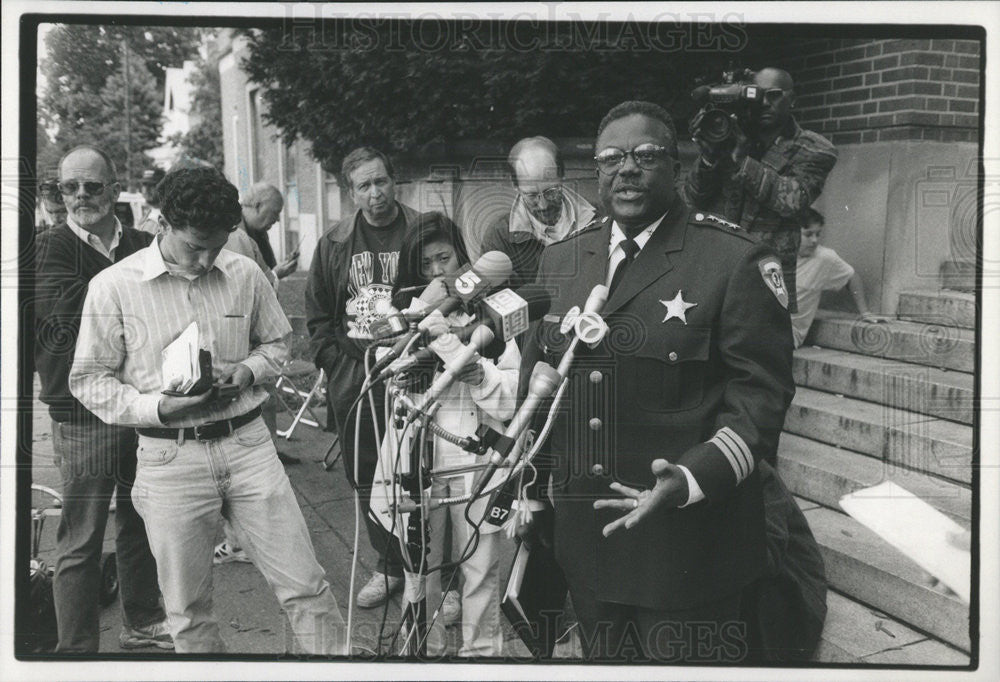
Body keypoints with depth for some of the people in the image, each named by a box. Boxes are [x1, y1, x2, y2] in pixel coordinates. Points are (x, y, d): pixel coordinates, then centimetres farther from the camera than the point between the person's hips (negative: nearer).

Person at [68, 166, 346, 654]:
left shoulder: (244, 274, 2)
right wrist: (160, 408, -16)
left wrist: (248, 370, -5)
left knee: (305, 586, 3)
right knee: (189, 614, 10)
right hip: (171, 459, -1)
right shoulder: (114, 286, -5)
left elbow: (275, 342, 17)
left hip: (247, 445, 2)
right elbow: (89, 380, -1)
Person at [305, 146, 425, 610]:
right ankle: (390, 565, 24)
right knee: (364, 477, 10)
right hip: (351, 377, 4)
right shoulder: (333, 244, 10)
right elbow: (316, 311, 14)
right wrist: (333, 361, 2)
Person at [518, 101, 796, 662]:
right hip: (586, 534, 5)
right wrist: (528, 490, 12)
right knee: (603, 657, 20)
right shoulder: (561, 259, 10)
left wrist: (690, 480, -24)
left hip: (687, 548, -5)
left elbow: (760, 394, -11)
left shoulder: (737, 261, -8)